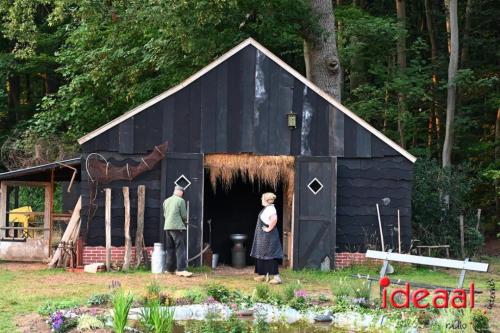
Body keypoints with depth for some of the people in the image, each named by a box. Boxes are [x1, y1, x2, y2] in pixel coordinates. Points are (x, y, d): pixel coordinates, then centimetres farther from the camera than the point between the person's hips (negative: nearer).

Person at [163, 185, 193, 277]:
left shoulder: (166, 201, 12)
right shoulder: (180, 201, -7)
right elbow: (184, 215, -5)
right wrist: (185, 220, 15)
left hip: (167, 227, 6)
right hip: (177, 227, -6)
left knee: (170, 249, 12)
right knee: (180, 248, -6)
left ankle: (170, 268, 14)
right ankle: (181, 269, -13)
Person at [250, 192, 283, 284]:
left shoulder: (270, 208, -20)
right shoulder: (266, 208, 12)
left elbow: (274, 219, -37)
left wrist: (269, 229, -27)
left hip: (268, 236, -11)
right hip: (263, 236, 11)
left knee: (269, 256, -10)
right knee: (261, 255, 17)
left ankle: (277, 277, -9)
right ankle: (262, 275, 26)